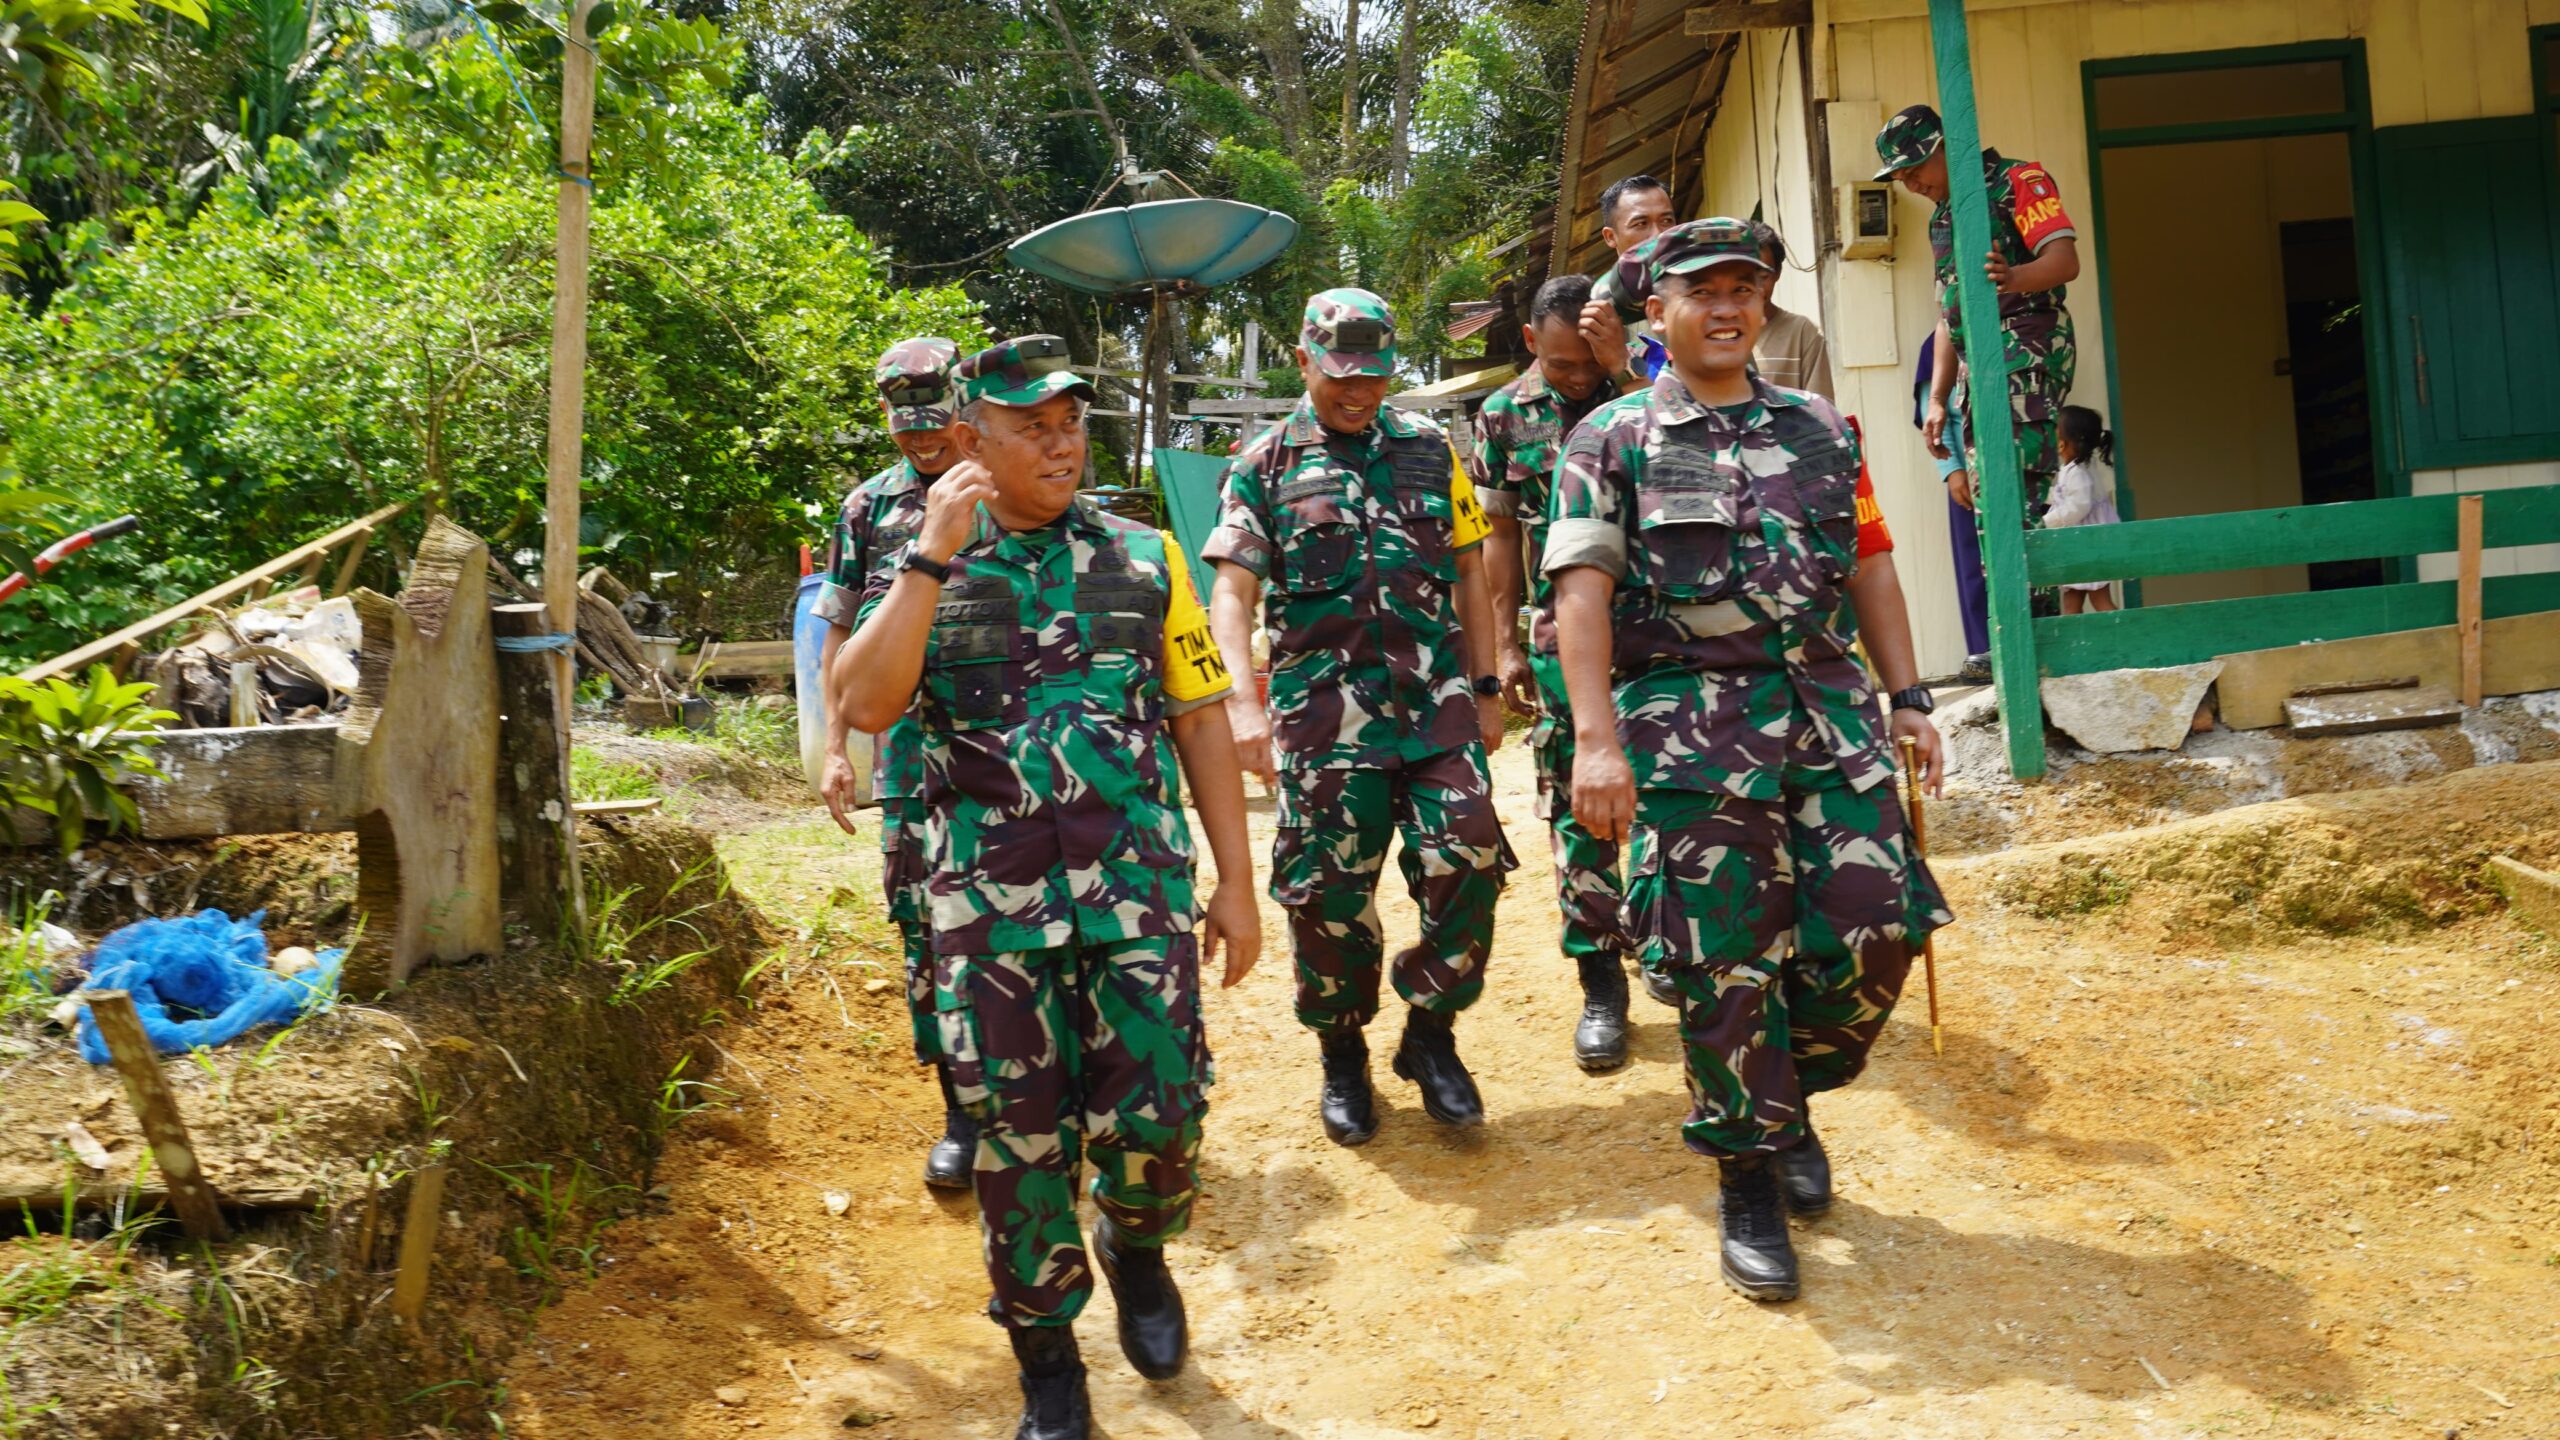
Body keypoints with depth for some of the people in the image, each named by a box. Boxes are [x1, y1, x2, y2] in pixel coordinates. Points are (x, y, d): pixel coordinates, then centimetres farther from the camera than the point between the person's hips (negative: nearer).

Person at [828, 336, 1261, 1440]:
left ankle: (1136, 1249, 32)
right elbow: (863, 705, -13)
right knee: (1019, 1138, 5)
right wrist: (934, 557, -16)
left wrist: (1236, 882, 4)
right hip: (990, 903, 0)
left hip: (1140, 888, 1)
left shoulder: (1143, 557, 7)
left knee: (1156, 1119, -3)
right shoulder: (926, 575, 4)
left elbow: (1201, 721, 8)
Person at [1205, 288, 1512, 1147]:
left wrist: (1486, 689, 11)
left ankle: (1431, 1033, 15)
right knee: (1328, 891, 2)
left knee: (1467, 865, -7)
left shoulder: (1429, 450, 13)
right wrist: (1241, 703, -20)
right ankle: (1343, 1057, 23)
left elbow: (1469, 574, 17)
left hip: (1437, 700, 2)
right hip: (1324, 711, -2)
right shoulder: (1265, 467, 5)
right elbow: (1232, 594, -5)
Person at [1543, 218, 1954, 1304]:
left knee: (1874, 927, -2)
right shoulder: (1612, 441, 3)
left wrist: (1908, 699, 11)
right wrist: (1596, 738, -16)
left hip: (1829, 703, 4)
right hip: (1692, 723, -4)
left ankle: (1789, 1095, 25)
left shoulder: (1821, 429, 16)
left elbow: (1869, 566, 18)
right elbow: (1582, 590, -6)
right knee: (1723, 964, -2)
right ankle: (1749, 1175, 15)